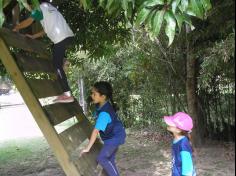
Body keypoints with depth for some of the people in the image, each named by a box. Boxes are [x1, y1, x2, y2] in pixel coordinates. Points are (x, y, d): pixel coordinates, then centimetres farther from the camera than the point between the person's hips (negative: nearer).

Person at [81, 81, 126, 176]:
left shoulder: (104, 113, -32)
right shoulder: (102, 104, -6)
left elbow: (96, 131, -32)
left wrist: (87, 148, -30)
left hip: (115, 137, -10)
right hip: (113, 136, 10)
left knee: (101, 158, -17)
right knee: (109, 160, 14)